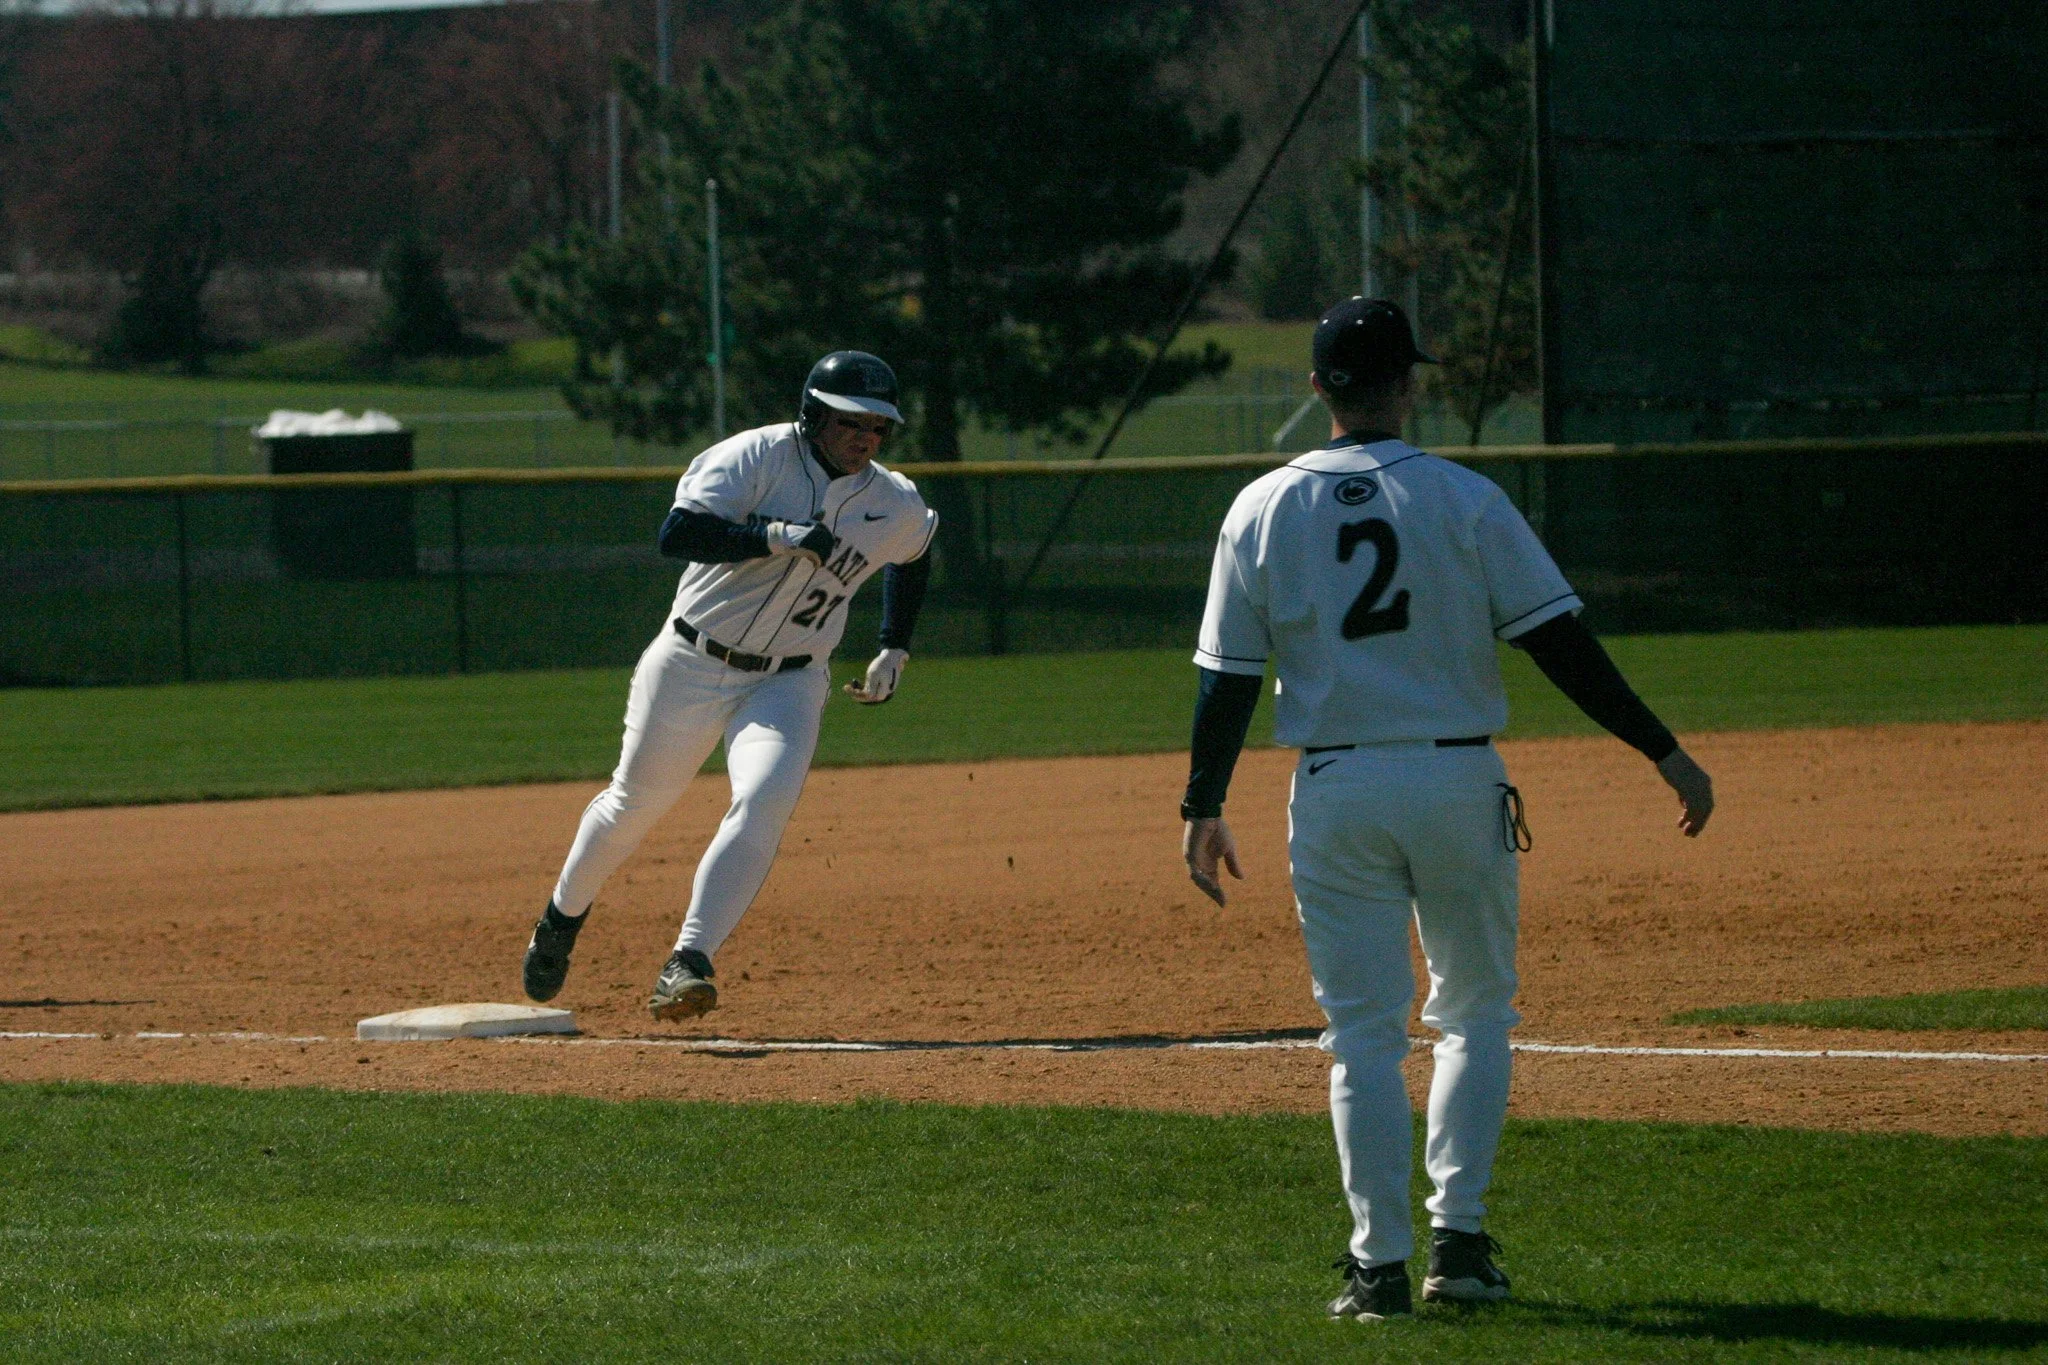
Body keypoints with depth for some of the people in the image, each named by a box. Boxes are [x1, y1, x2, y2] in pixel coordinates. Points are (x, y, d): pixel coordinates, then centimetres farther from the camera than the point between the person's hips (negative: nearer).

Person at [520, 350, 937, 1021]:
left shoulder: (895, 506, -1)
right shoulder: (758, 457, -15)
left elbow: (913, 555, 24)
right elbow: (677, 533, -27)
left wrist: (895, 650, 16)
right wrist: (775, 536, -35)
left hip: (788, 683, 2)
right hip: (692, 664, -2)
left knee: (763, 804, -24)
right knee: (635, 801, 12)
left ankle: (688, 962, -28)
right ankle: (563, 916, 40)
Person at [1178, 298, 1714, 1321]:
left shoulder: (1264, 510, 0)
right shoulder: (1464, 500, -4)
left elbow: (1228, 677, 1)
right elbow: (1560, 642, -7)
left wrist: (1203, 809, 10)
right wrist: (1664, 753, -3)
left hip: (1336, 791, 1)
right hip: (1458, 778, -1)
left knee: (1364, 1034, 6)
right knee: (1475, 1013, 15)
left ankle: (1381, 1261, 2)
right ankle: (1458, 1237, 7)